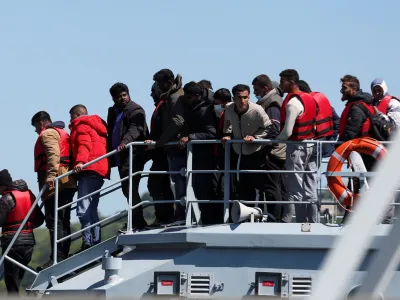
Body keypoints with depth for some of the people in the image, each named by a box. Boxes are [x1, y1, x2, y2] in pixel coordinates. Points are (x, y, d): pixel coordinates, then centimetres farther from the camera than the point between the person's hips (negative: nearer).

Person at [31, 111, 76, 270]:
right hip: (68, 181, 10)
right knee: (63, 222, 10)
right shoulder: (62, 133, 28)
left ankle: (57, 258, -22)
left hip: (55, 182, -10)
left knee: (54, 221, -15)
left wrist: (50, 175, -30)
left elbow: (53, 154, -19)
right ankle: (63, 256, 8)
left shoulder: (48, 133, -1)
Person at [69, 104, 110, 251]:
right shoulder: (95, 126, 31)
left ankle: (87, 243, -28)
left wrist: (80, 161, -29)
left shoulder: (82, 126, 2)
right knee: (91, 210, 14)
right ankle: (96, 242, 10)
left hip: (88, 170, -10)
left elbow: (84, 145, -15)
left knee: (83, 209, -18)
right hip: (100, 170, 10)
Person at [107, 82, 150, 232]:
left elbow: (135, 129, -23)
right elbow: (110, 134, 26)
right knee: (127, 190, 9)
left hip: (133, 156, -9)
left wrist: (125, 141, -40)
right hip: (121, 157, 9)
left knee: (130, 189, -16)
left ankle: (137, 223, -17)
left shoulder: (135, 110, -6)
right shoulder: (113, 112, 20)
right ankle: (138, 222, 15)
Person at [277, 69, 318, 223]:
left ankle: (286, 221, -5)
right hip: (310, 145, 9)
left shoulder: (293, 103, -18)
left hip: (296, 147, -9)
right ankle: (314, 221, 14)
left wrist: (276, 140, -5)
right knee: (310, 189, 11)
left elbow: (287, 131, -21)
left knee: (294, 189, -6)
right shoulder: (309, 99, 10)